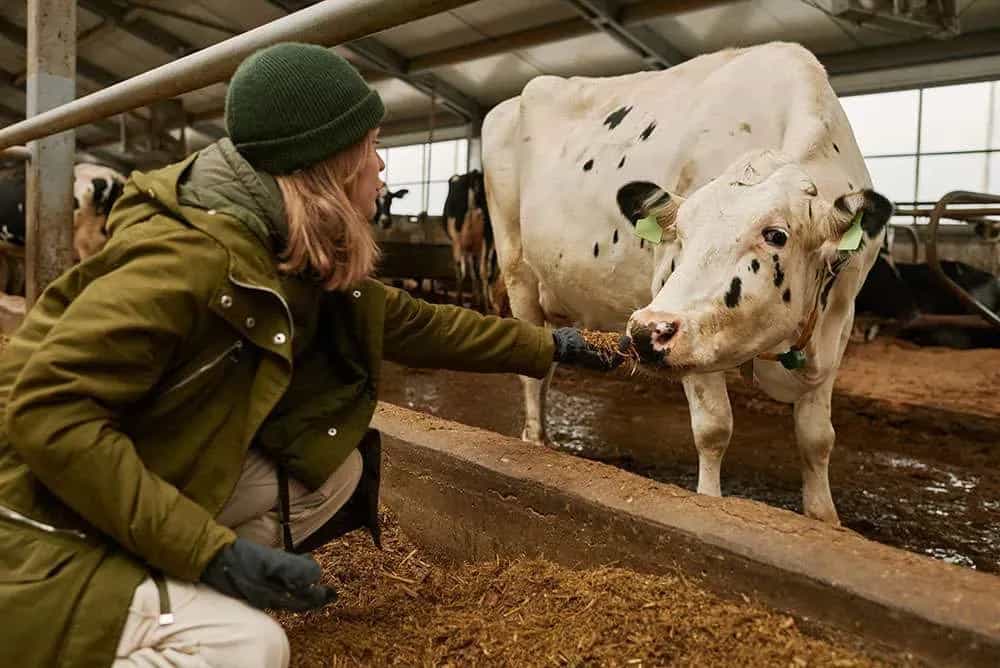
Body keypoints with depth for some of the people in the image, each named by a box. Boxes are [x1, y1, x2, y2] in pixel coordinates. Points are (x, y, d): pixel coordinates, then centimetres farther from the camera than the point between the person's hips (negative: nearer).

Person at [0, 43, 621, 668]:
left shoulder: (309, 266, 0)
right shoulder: (191, 259, -28)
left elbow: (418, 323, 12)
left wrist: (544, 345, 19)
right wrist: (213, 551, -33)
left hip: (145, 491, 9)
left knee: (336, 467, 0)